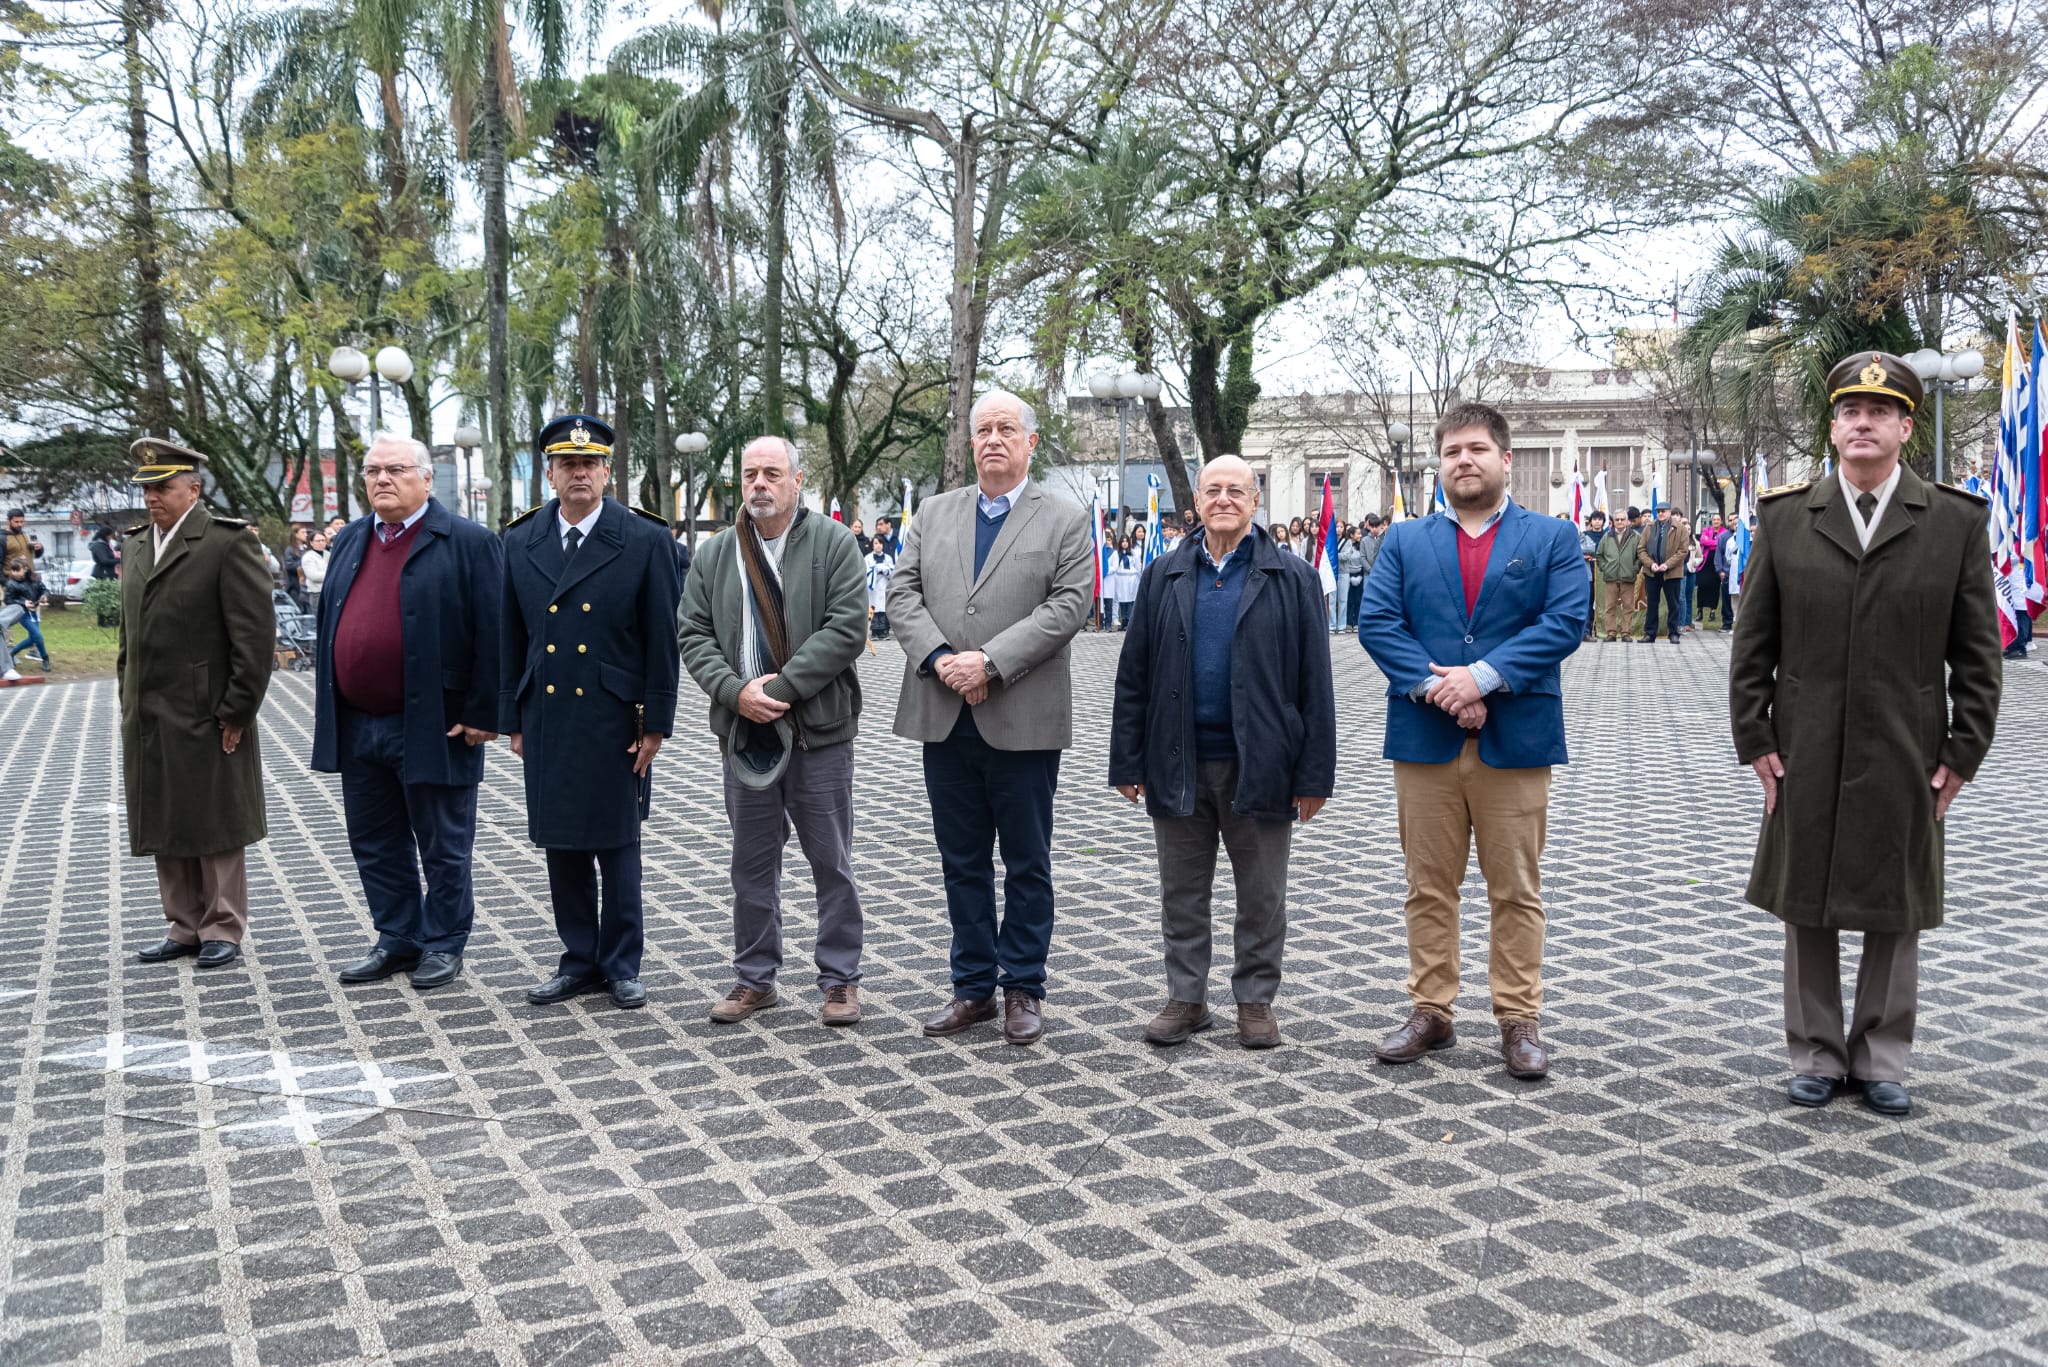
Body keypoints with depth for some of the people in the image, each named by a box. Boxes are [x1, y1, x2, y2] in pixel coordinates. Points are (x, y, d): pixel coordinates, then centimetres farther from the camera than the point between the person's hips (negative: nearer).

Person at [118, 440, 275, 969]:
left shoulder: (226, 543, -10)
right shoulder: (137, 543, 12)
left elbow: (256, 634, -14)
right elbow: (129, 632, 19)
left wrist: (236, 712, -15)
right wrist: (129, 701, 13)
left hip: (206, 722, -7)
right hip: (147, 723, 7)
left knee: (216, 831, 5)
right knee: (167, 831, 14)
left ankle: (222, 930, 16)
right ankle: (185, 927, 26)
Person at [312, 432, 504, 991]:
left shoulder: (468, 542, -9)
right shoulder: (348, 541, 12)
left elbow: (492, 636, -12)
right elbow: (328, 626, 17)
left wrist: (483, 715, -15)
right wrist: (330, 710, 12)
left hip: (433, 728, -7)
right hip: (358, 728, 7)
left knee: (442, 847, 7)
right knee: (375, 844, 15)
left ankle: (444, 943, 21)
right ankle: (397, 940, 29)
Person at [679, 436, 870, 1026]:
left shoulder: (834, 544, -3)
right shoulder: (715, 555, 10)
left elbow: (846, 629, -12)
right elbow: (695, 635, 6)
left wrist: (781, 686, -17)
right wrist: (737, 691, -11)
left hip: (818, 730, -3)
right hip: (745, 730, 4)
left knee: (831, 862, 5)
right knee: (752, 864, 12)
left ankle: (840, 978, 17)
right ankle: (755, 978, 24)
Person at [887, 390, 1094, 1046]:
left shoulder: (1066, 519, 1)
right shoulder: (934, 513, 13)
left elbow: (1067, 605, -10)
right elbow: (903, 593, 4)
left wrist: (990, 662, -18)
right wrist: (940, 659, -12)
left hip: (1023, 720, -3)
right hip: (944, 718, 4)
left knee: (1027, 864, 7)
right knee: (962, 862, 11)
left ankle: (1023, 988, 19)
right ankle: (973, 986, 23)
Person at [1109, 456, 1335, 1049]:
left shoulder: (1292, 578, 1)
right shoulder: (1163, 576, 7)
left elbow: (1315, 682, -2)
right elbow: (1133, 674, 7)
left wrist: (1314, 773, -7)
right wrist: (1127, 761, 2)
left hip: (1258, 766, -2)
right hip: (1179, 764, 2)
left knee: (1262, 896, 8)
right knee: (1182, 893, 10)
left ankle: (1256, 1000, 22)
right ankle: (1186, 997, 23)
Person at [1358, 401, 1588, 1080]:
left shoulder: (1553, 539, 6)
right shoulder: (1404, 541, 11)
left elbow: (1564, 622, -7)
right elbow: (1377, 623, -1)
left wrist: (1482, 677, -18)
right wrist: (1436, 686, -16)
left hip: (1516, 741, -1)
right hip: (1424, 739, 2)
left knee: (1516, 892, 5)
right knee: (1429, 887, 9)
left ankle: (1518, 1020, 15)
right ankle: (1431, 1012, 19)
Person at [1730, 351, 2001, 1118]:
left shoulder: (1956, 522, 1)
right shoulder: (1784, 518, 2)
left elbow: (1977, 653, 2)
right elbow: (1753, 644, 3)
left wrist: (1962, 755, -2)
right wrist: (1755, 741, -2)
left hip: (1906, 766, 0)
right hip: (1805, 764, 0)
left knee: (1897, 917, 9)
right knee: (1806, 911, 8)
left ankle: (1881, 1062, 23)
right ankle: (1817, 1058, 21)